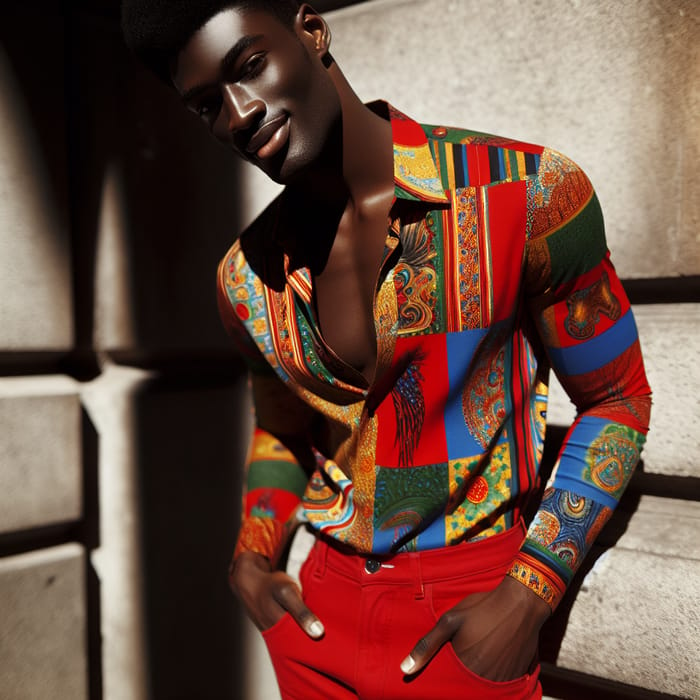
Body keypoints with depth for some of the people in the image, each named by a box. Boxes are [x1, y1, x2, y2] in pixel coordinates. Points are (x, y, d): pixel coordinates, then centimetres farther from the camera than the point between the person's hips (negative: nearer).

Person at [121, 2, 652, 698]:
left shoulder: (529, 192, -16)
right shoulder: (246, 276, -2)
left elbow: (616, 400, -8)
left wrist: (527, 597, -16)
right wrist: (251, 559, -2)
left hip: (470, 607, -4)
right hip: (323, 600, 4)